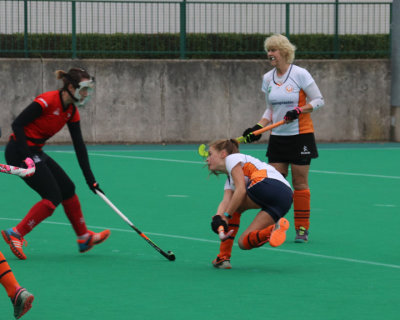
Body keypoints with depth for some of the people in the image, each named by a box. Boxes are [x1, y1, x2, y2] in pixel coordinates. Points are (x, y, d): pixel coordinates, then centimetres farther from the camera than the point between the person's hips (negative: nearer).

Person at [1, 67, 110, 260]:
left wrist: (90, 178, 7)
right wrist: (26, 157, -25)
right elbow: (17, 124, -21)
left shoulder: (71, 112, 7)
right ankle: (15, 234, -14)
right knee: (53, 197, -13)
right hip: (19, 151, -9)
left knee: (68, 189, 14)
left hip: (35, 152, 9)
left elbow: (79, 145, 10)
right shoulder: (48, 101, -20)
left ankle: (84, 237, 27)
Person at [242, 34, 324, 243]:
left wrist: (299, 111, -20)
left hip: (300, 135, -5)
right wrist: (258, 128, 2)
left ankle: (302, 229, 6)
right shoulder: (267, 78, 8)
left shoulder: (300, 74, -9)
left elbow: (319, 100, -6)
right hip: (277, 137, 5)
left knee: (300, 183, -1)